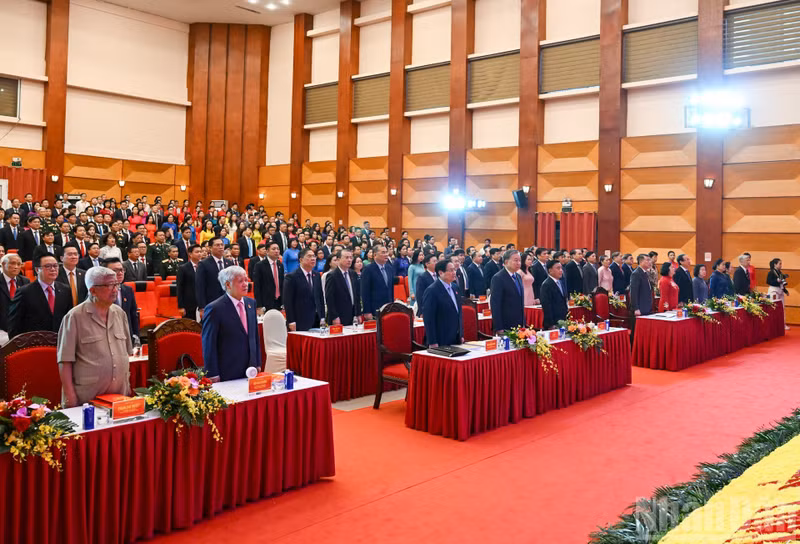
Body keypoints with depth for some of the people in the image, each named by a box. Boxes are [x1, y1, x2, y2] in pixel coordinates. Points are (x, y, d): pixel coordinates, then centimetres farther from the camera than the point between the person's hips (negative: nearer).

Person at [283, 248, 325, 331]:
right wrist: (291, 322, -14)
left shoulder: (316, 276, 14)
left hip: (316, 322, 6)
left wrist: (322, 317, 10)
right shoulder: (291, 277, -6)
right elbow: (288, 302, -9)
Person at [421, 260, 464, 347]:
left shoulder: (454, 287, 11)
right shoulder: (432, 291, -14)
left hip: (456, 340, 7)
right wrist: (433, 343, -19)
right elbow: (429, 319, -17)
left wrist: (461, 335, 14)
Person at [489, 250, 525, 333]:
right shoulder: (498, 278, -12)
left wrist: (523, 323, 17)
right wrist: (499, 328, -18)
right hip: (505, 327, -7)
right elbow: (495, 305, -15)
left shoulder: (518, 277, 14)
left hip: (519, 326, 8)